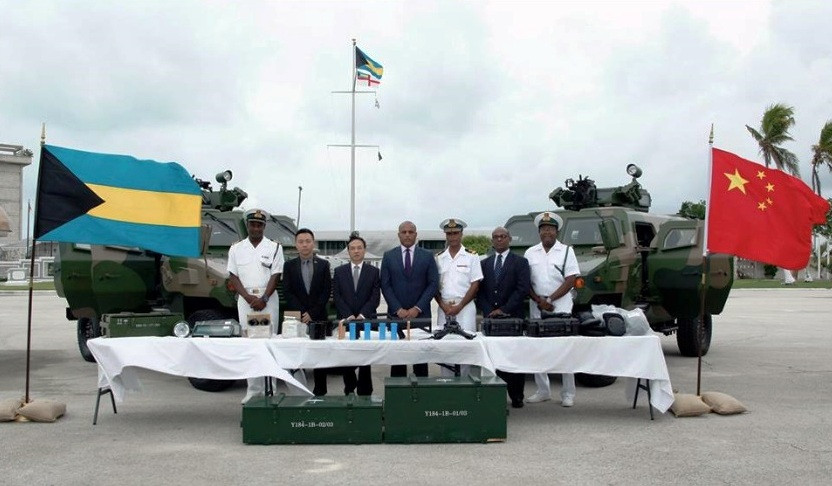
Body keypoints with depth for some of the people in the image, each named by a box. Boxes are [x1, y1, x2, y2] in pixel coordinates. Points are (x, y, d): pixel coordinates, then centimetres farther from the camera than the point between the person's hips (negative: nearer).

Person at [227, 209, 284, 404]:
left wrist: (263, 298, -13)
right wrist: (248, 297, -9)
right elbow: (233, 276, 5)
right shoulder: (236, 248, 9)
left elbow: (276, 276, -1)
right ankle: (254, 389, 4)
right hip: (245, 299, 2)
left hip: (268, 300, -2)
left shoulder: (274, 247, 4)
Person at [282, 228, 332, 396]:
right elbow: (288, 293, 2)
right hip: (296, 318, 0)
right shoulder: (289, 265, 8)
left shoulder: (323, 265, 7)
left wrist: (312, 313, -7)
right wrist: (302, 313, -9)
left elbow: (327, 292, 2)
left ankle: (320, 391, 9)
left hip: (319, 317, 0)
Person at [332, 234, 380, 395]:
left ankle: (364, 392, 8)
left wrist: (362, 315, -13)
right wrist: (348, 315, -10)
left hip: (367, 320, -1)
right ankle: (350, 388, 20)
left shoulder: (374, 272, 6)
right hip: (345, 320, 1)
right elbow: (337, 297, 2)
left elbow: (375, 297, -1)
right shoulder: (339, 271, 9)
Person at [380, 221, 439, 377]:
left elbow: (433, 284, 0)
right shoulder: (388, 256, 6)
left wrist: (417, 308, -9)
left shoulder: (427, 256, 5)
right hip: (396, 314, 0)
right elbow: (385, 285, 2)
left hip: (421, 313, 0)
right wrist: (398, 309, -9)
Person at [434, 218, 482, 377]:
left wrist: (459, 307, -9)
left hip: (465, 307, -3)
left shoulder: (471, 256, 2)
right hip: (444, 308, 3)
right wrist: (443, 306, -4)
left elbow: (475, 285, -2)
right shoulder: (439, 258, 10)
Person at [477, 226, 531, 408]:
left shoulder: (520, 262, 4)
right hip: (491, 319, 2)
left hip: (513, 318, -2)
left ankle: (517, 396, 9)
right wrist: (488, 311, -5)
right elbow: (479, 291, 10)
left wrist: (503, 310, -11)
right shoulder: (484, 264, 15)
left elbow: (522, 289, -7)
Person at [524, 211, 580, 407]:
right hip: (536, 308, 3)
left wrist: (549, 299, -12)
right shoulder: (530, 253, 10)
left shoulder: (566, 251, 2)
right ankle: (543, 391, 14)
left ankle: (568, 393, 5)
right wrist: (538, 300, -8)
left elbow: (570, 280, -5)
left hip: (561, 307, -3)